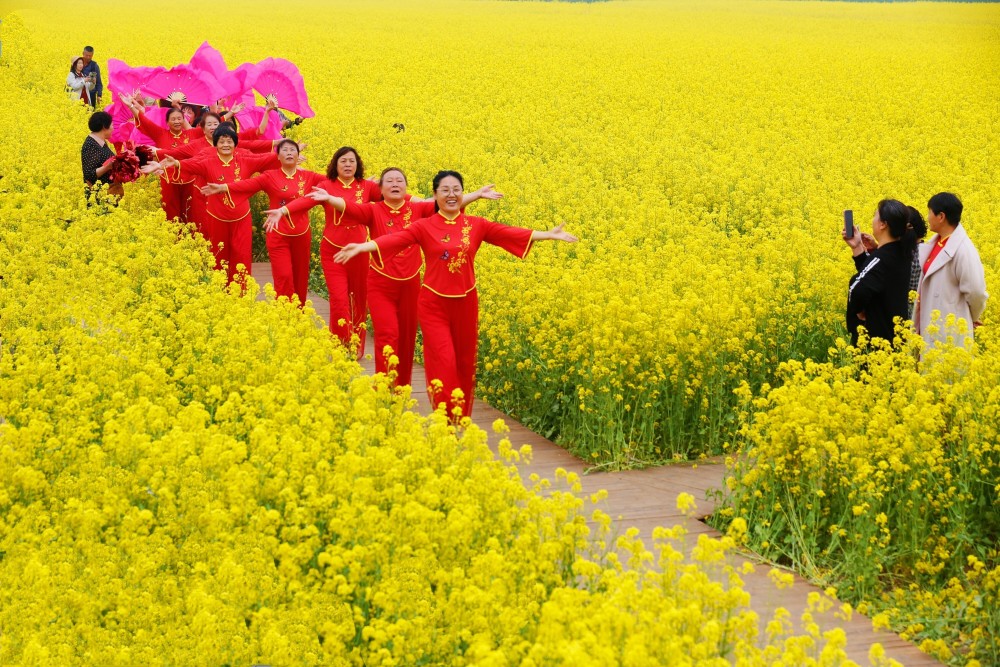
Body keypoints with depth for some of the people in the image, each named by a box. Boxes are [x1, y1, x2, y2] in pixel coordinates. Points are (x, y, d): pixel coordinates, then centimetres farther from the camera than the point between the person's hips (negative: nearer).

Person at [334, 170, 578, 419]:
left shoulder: (476, 225, 3)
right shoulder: (424, 227, -5)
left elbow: (508, 233, -1)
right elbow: (396, 239, -17)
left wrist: (548, 234, -8)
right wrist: (361, 247, -33)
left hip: (465, 303, 3)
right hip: (434, 305, -3)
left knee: (464, 363, 12)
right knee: (443, 363, -11)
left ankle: (461, 419, 28)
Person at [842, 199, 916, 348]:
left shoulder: (881, 258, -25)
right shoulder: (900, 252, 4)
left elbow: (858, 290, -39)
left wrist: (858, 310, -19)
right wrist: (857, 247, 9)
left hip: (874, 337, -9)